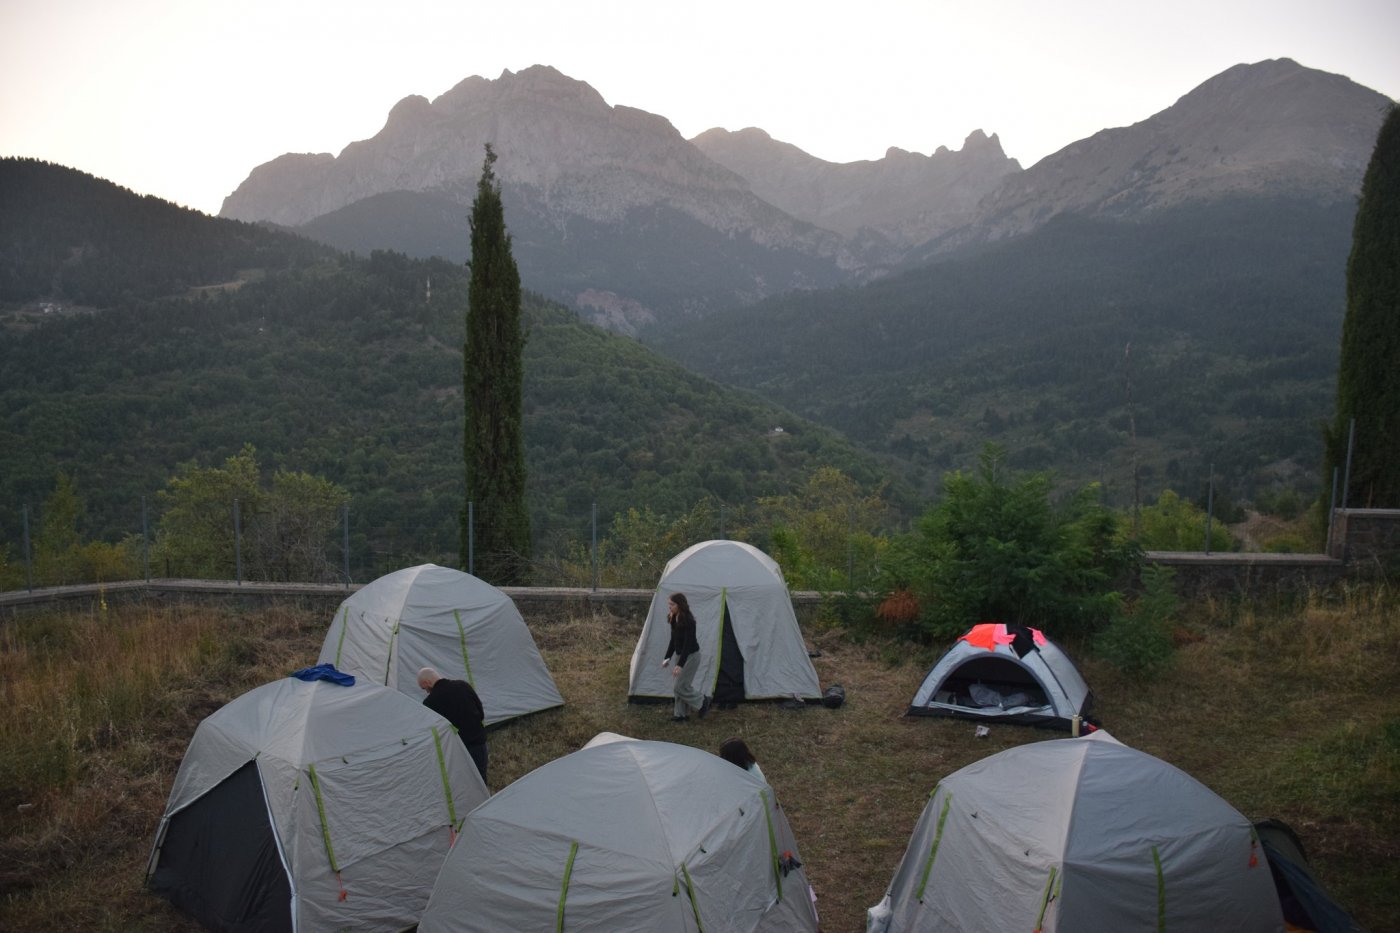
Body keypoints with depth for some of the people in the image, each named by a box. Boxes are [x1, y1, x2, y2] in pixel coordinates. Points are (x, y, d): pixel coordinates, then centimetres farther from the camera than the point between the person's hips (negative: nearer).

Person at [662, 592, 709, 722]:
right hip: (679, 654, 8)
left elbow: (688, 644, -27)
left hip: (691, 656, -8)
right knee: (679, 685, 11)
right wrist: (668, 658, 11)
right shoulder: (674, 619, 0)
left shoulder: (688, 621, -25)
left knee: (680, 686, -6)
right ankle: (681, 714, 22)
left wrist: (680, 665, -31)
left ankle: (703, 702, 13)